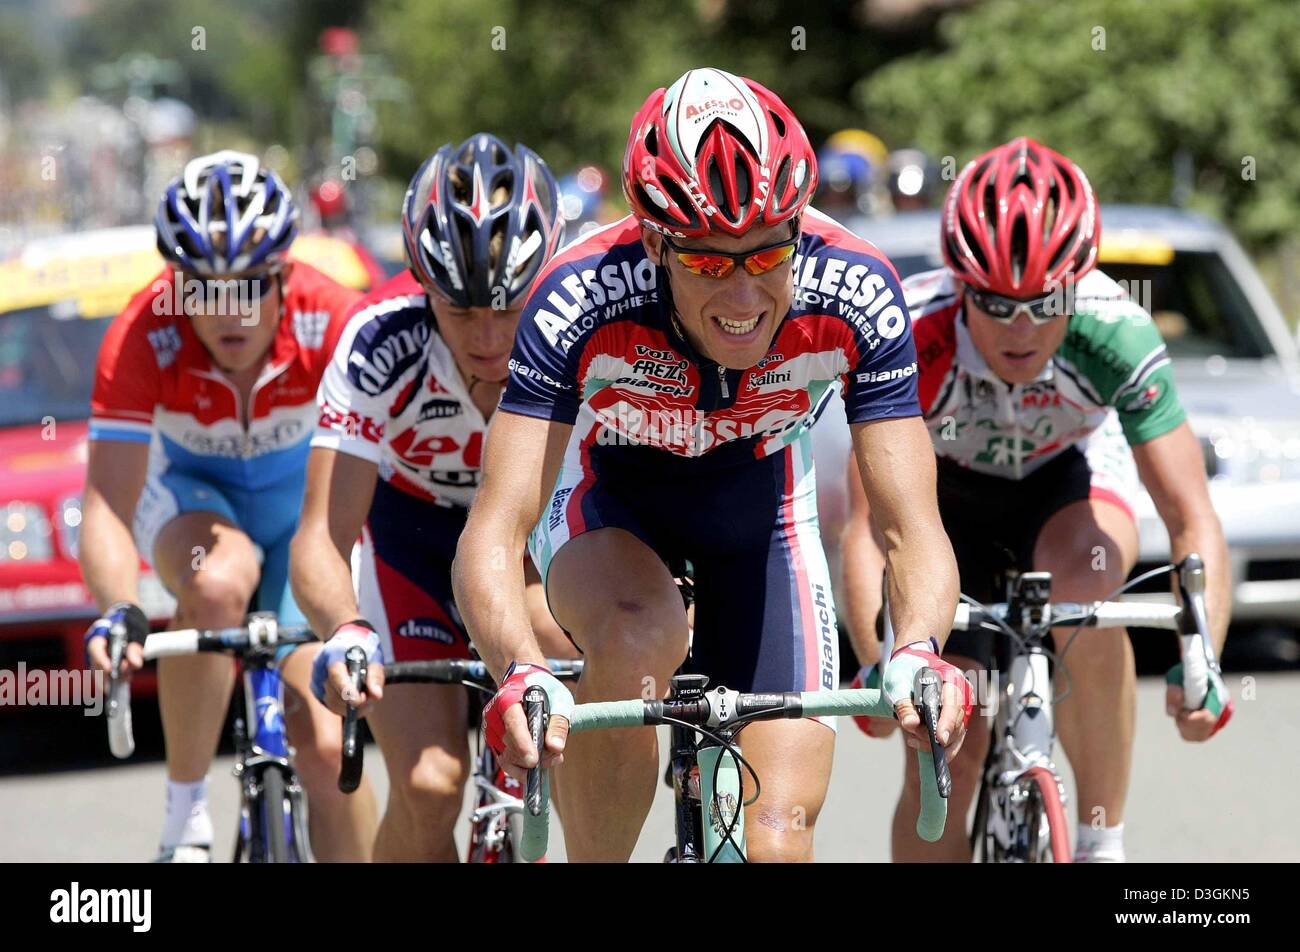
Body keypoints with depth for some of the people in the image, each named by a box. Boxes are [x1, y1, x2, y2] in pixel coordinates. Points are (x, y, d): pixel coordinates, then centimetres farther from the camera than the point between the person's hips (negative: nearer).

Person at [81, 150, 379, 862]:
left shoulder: (331, 322, -31)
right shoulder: (144, 338, -31)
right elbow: (109, 504, -35)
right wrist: (117, 612, -54)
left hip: (302, 503, 1)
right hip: (191, 490, -1)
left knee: (327, 748, -9)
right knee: (218, 583, -37)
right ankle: (186, 820, -23)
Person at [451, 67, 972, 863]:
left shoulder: (855, 296, -32)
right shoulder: (581, 301, -36)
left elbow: (915, 530, -32)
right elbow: (494, 534, -40)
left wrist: (918, 655, -54)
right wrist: (521, 673, -60)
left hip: (762, 499, 2)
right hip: (605, 496, -2)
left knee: (781, 837, -10)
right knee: (639, 640, -37)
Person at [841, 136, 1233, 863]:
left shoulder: (1116, 334, -34)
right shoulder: (914, 337, -35)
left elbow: (1194, 522, -34)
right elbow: (869, 529, -38)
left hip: (1069, 475, 0)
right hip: (947, 492, 0)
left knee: (1082, 585, -35)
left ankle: (1104, 838, -18)